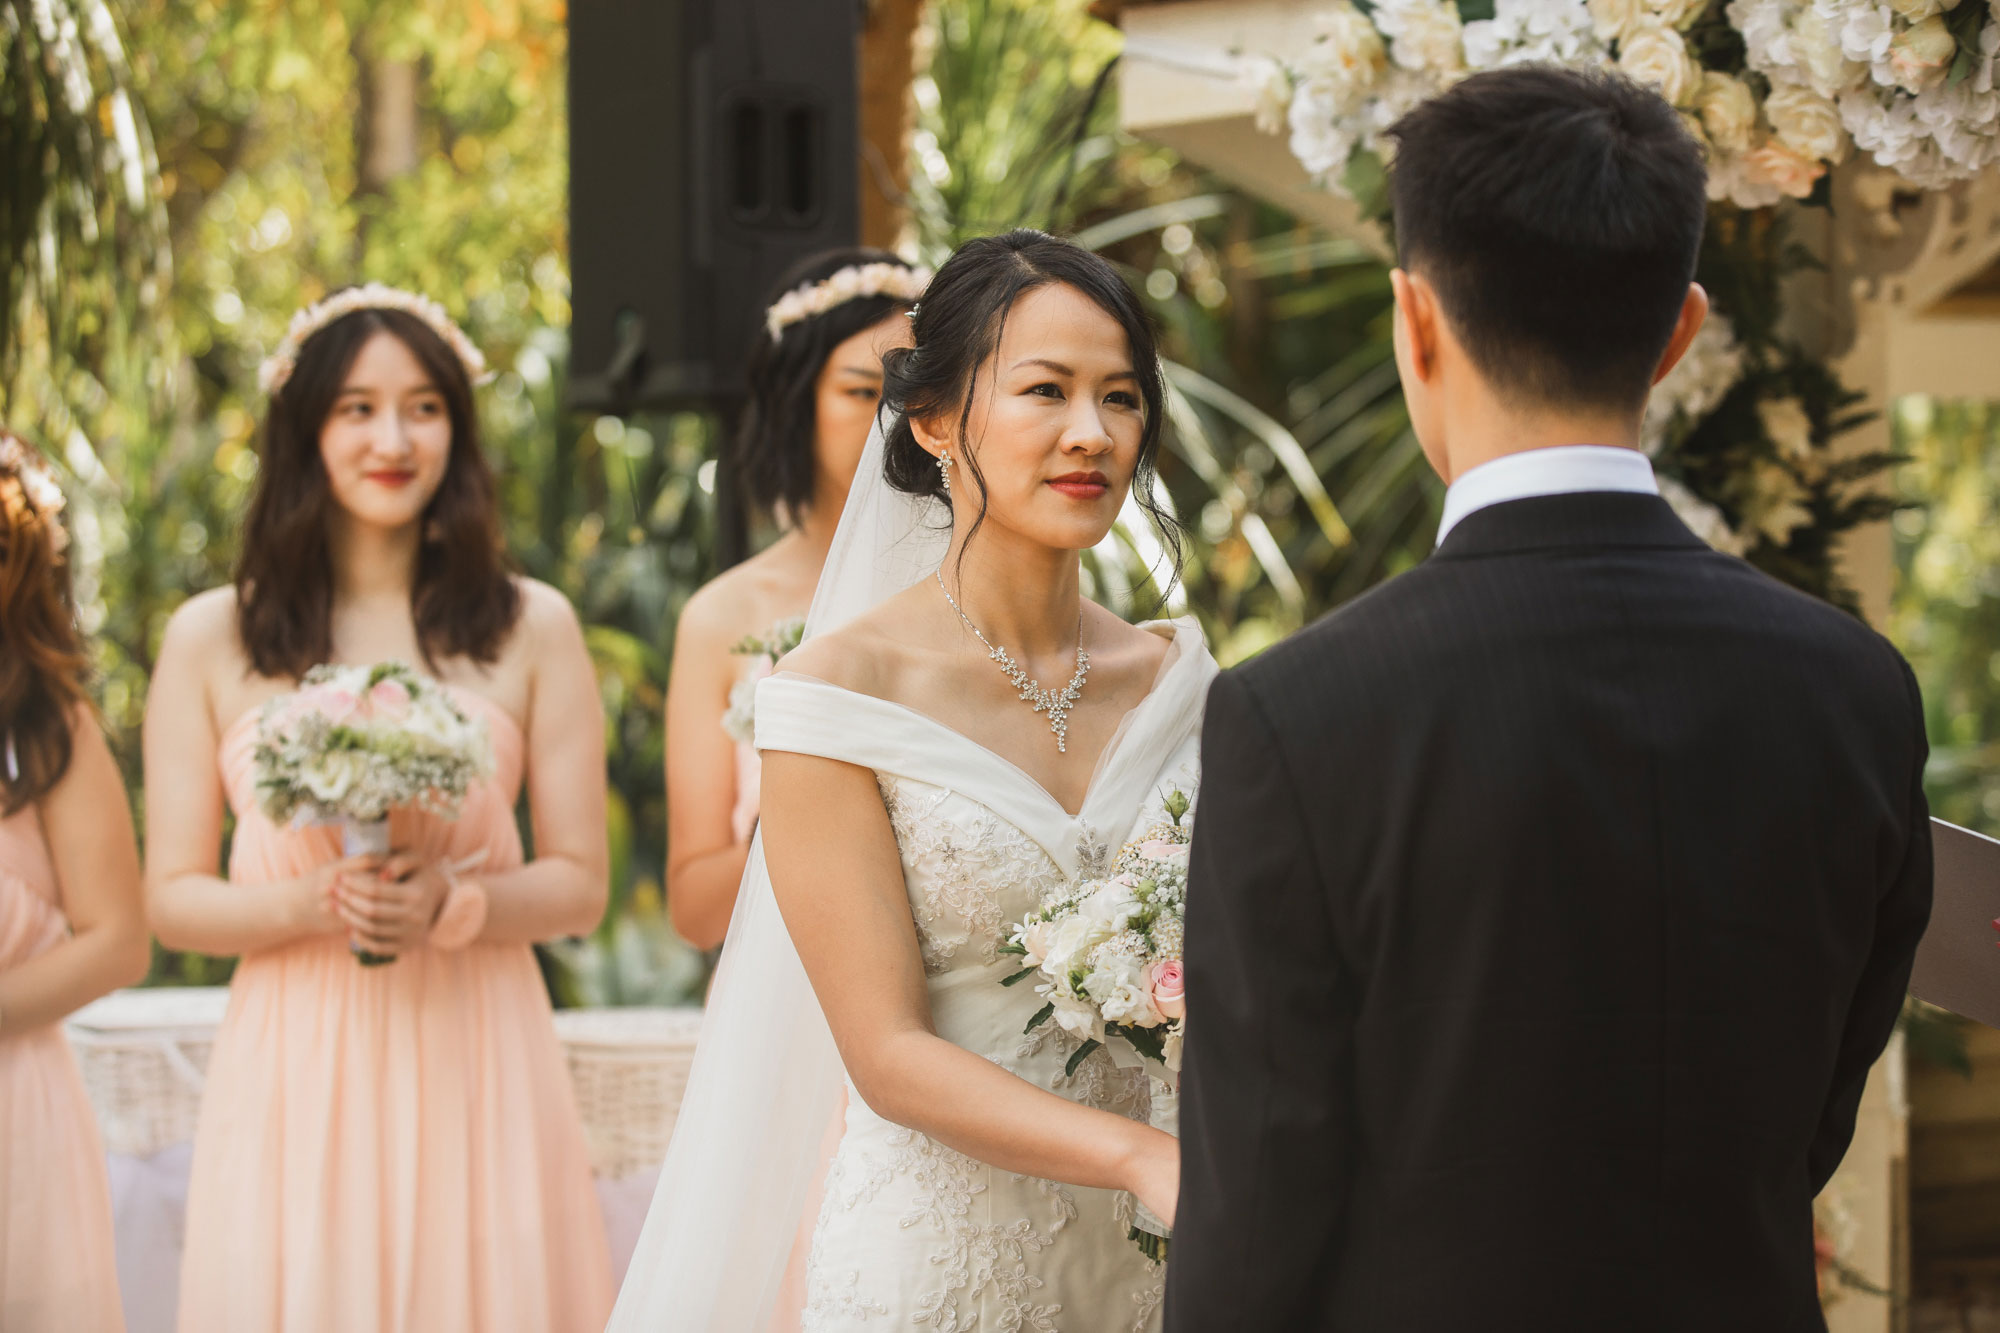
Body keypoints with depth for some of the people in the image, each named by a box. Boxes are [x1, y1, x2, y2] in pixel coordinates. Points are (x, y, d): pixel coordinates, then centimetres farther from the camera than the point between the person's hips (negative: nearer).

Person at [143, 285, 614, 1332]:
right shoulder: (210, 639, 5)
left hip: (473, 1061, 0)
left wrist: (450, 901, -13)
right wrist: (309, 903, -13)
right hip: (294, 1075, 0)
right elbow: (170, 899, 6)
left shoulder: (531, 629, 6)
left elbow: (579, 885, 5)